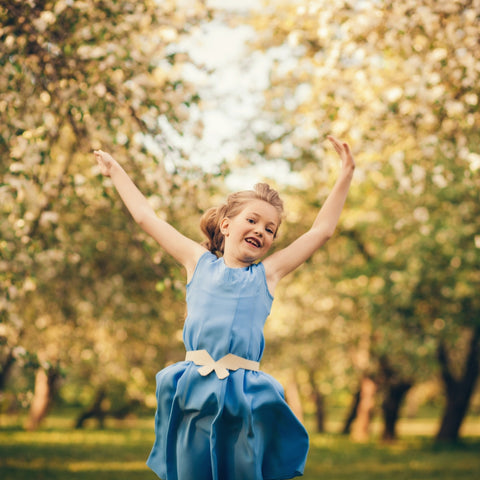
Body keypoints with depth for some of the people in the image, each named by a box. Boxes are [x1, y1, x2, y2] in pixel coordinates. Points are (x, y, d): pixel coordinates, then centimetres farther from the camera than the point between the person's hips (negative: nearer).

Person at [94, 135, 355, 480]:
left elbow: (322, 230, 17)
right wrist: (116, 172, 29)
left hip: (245, 397, 0)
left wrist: (346, 176, 17)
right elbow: (146, 217, 22)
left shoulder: (267, 273, 14)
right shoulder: (198, 262, 15)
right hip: (194, 390, 0)